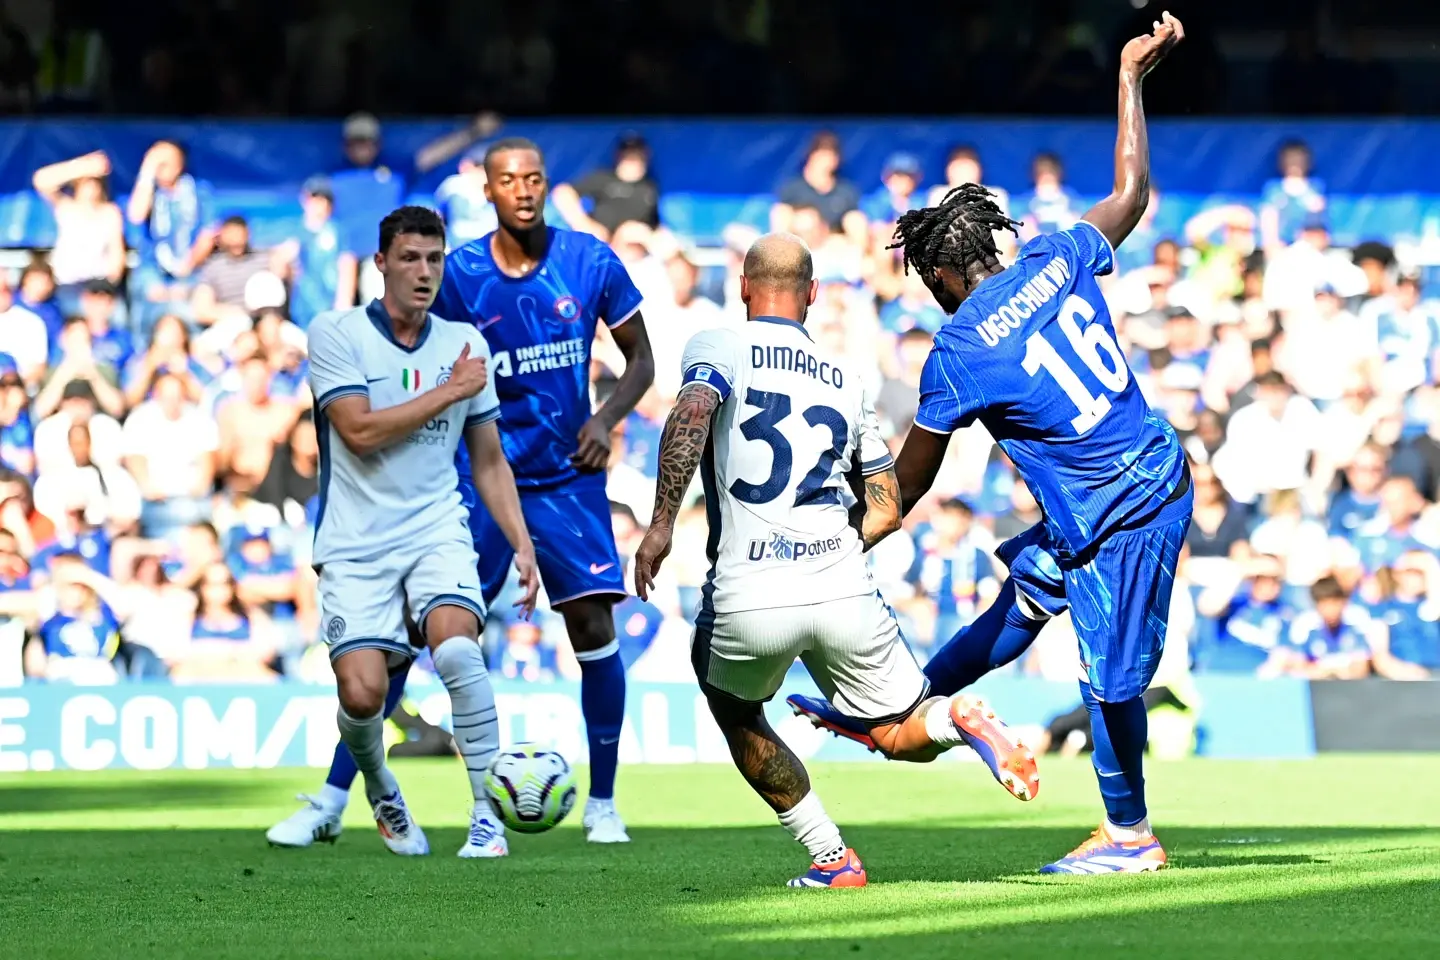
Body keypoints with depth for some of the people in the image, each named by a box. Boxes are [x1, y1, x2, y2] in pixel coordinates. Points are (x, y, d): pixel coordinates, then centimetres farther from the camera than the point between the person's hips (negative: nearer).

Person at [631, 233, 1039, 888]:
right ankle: (956, 717, -22)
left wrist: (662, 522, -17)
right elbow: (888, 509, 20)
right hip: (845, 591, 3)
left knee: (736, 714, 26)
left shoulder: (718, 348, 7)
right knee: (903, 736, 13)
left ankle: (831, 858, 15)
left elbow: (691, 415, -17)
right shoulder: (846, 380, 20)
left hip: (749, 603, -3)